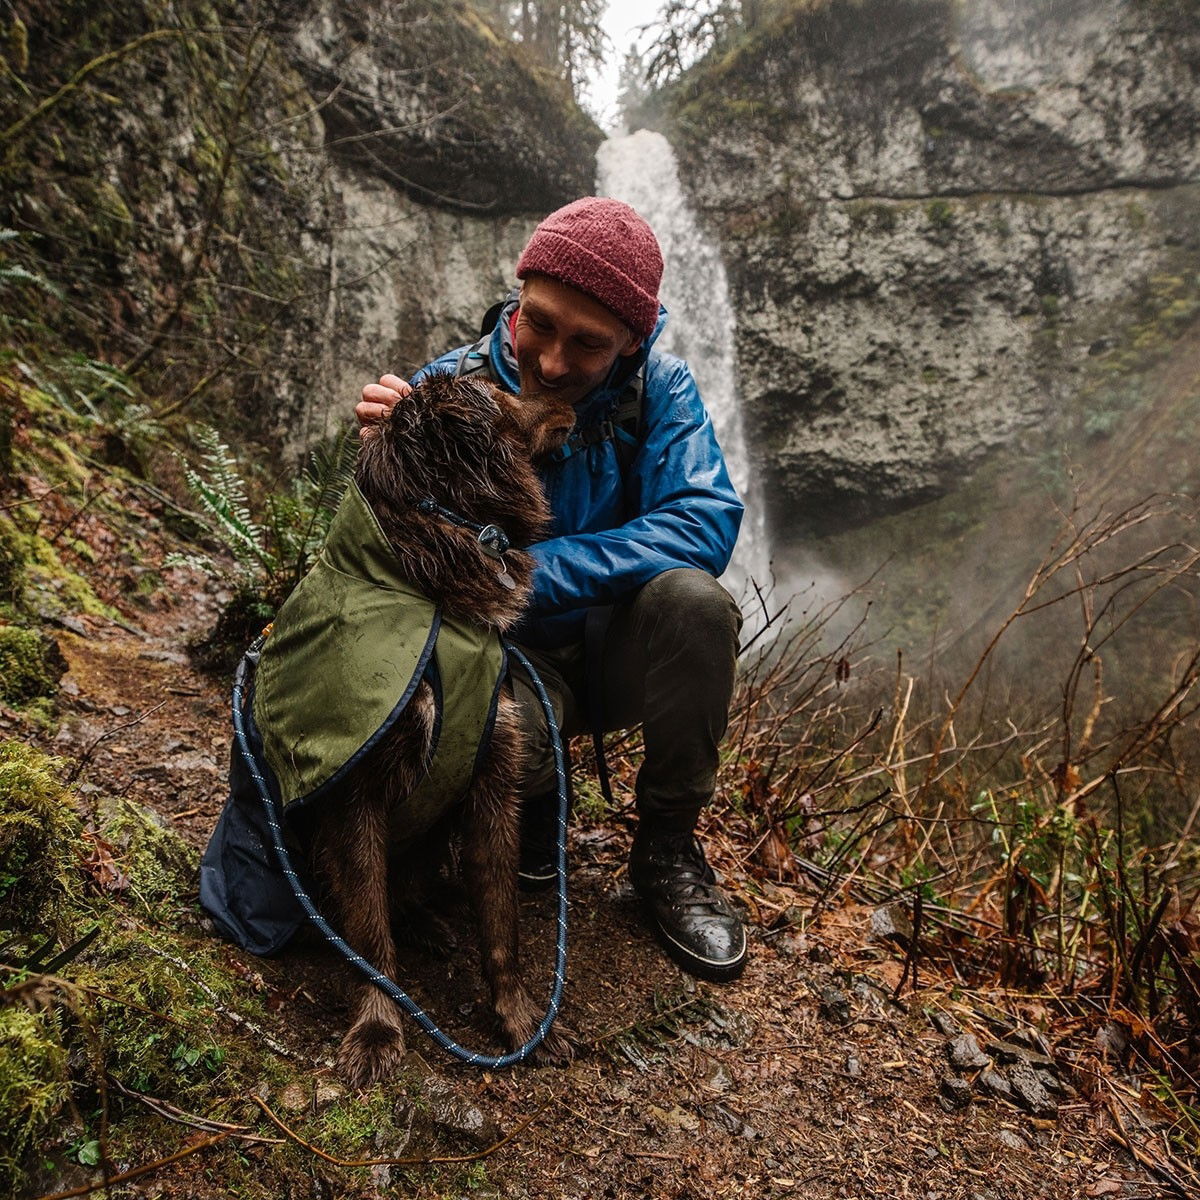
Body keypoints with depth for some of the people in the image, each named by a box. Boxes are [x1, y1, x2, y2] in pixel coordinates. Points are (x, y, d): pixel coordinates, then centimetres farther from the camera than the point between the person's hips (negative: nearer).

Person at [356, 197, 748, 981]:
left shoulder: (658, 387, -11)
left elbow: (707, 520, -25)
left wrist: (539, 570, -31)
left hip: (616, 652, 2)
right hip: (507, 654, -1)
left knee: (694, 599, -32)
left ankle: (668, 844, -7)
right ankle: (534, 793, 6)